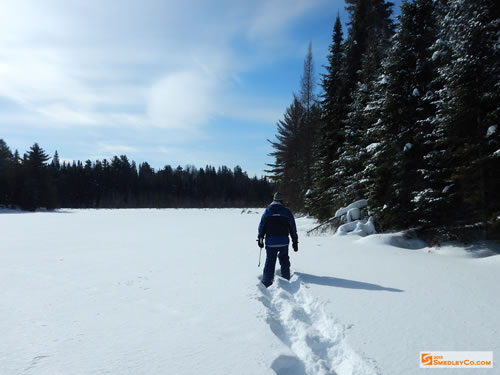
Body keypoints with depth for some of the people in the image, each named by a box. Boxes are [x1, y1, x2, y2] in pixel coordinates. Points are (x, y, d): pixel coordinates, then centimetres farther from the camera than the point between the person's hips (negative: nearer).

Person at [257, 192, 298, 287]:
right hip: (284, 242, 0)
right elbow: (293, 228, 3)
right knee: (284, 261, 17)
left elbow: (261, 227, 6)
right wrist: (295, 242, 10)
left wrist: (260, 239, 16)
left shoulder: (267, 211, 2)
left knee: (270, 262, 4)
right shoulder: (287, 212, 1)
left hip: (270, 242, 0)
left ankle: (266, 283, 3)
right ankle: (286, 279, 21)